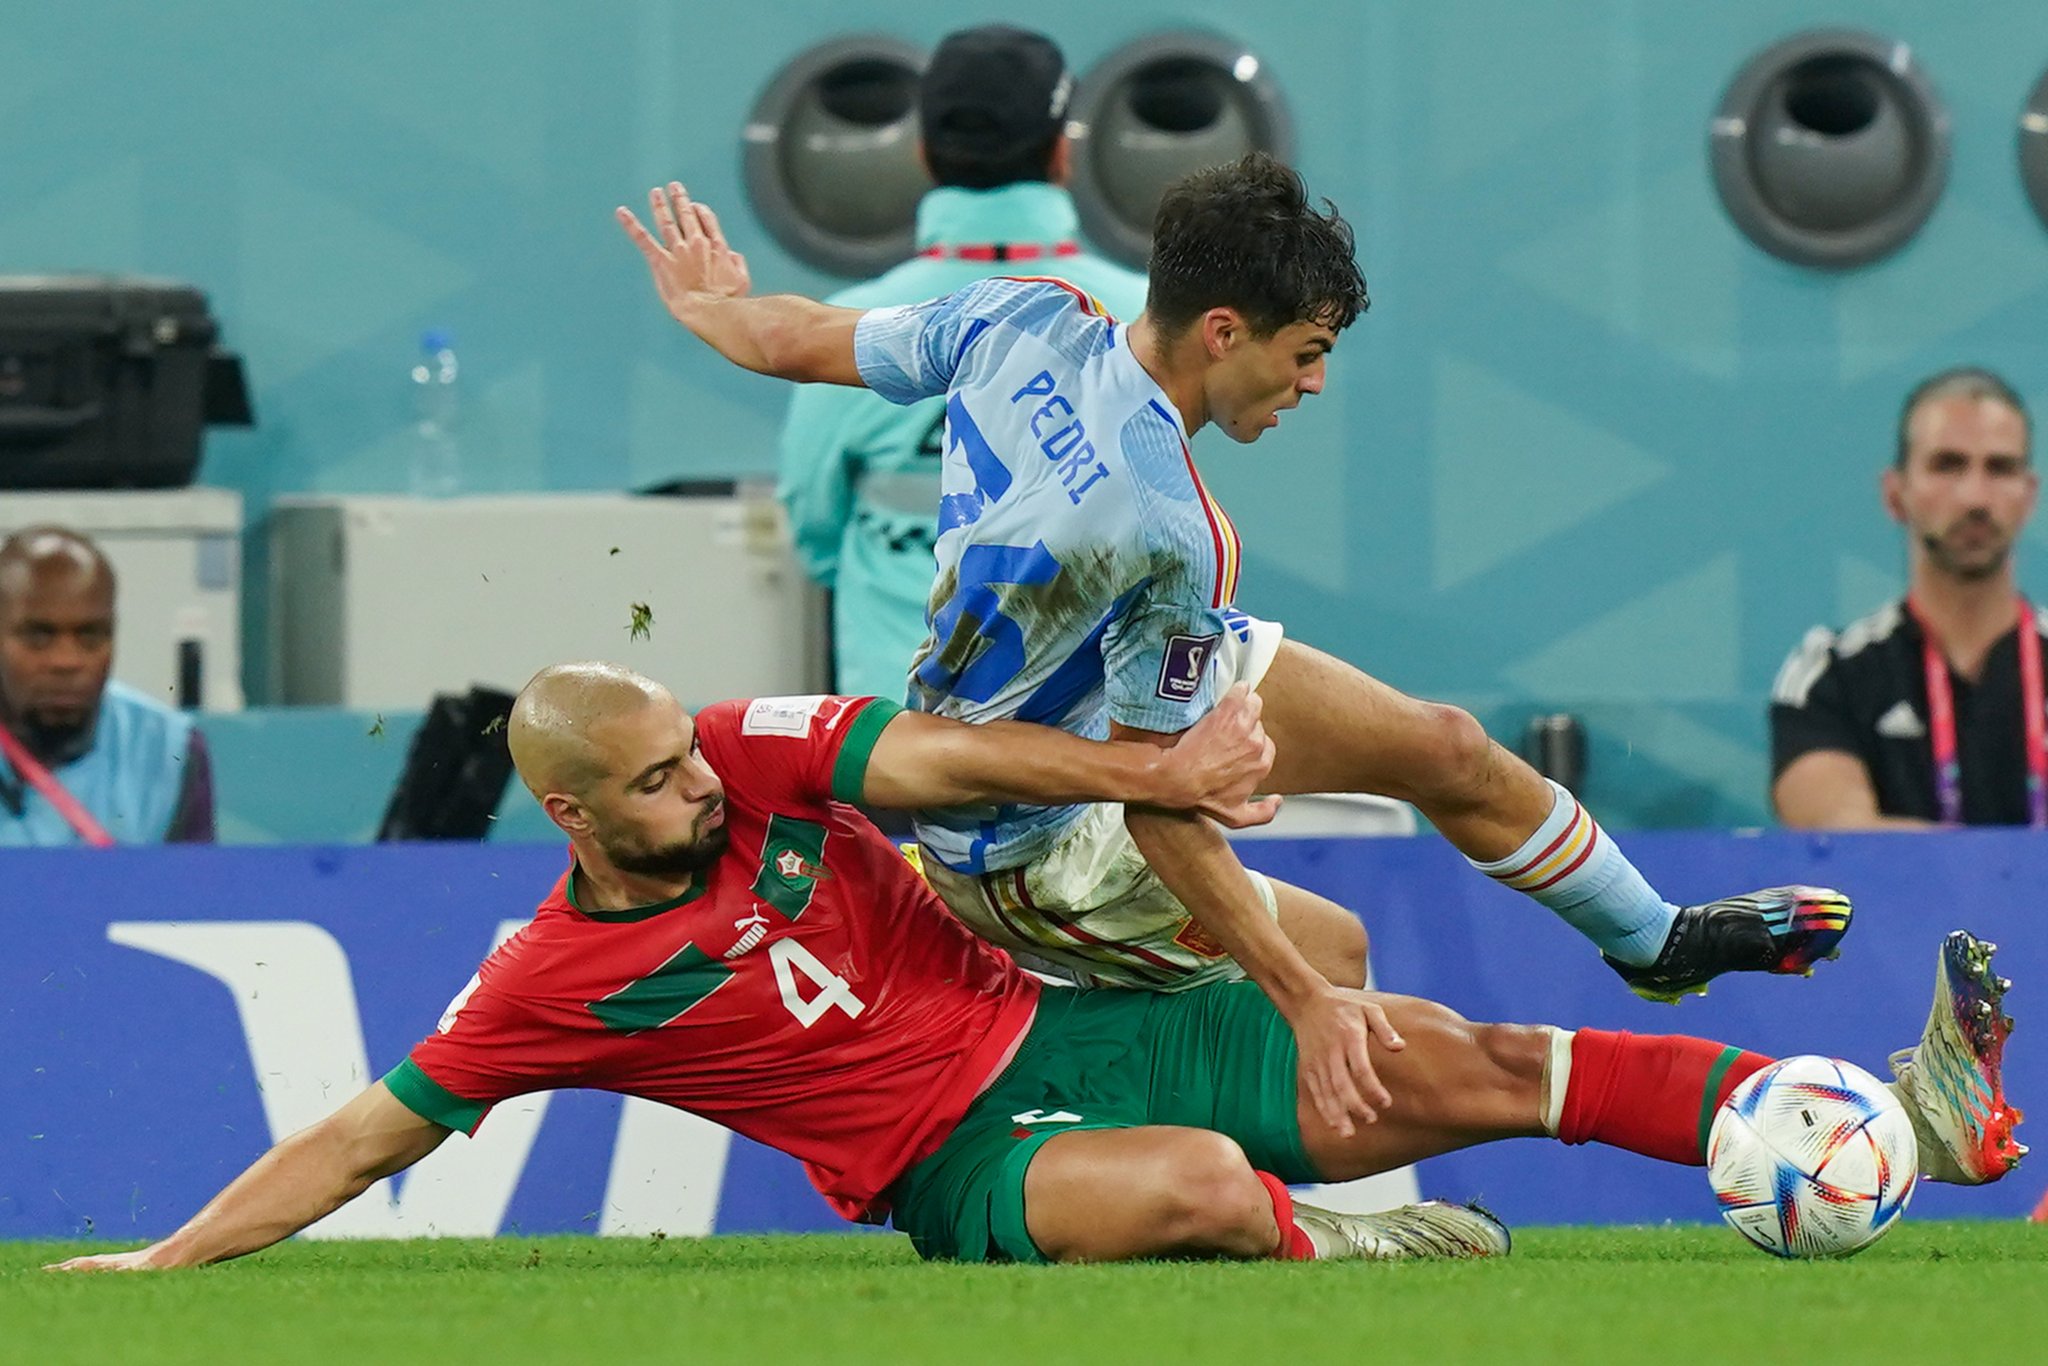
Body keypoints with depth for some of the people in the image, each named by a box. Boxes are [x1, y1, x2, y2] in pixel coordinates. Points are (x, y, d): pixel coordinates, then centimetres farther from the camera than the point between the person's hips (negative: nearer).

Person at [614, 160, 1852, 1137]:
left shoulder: (1027, 317, -18)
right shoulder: (1167, 531, -38)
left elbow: (799, 341, -1)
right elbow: (1155, 808, -30)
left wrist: (716, 307, 23)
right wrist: (1305, 999, -26)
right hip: (1032, 851, -8)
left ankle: (1656, 937, 31)